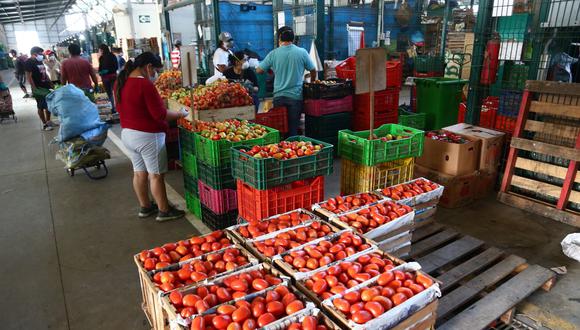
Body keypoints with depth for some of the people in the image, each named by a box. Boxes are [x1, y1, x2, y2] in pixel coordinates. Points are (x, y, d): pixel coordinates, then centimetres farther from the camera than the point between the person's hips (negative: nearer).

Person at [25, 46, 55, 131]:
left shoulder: (39, 61, 12)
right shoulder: (29, 62, -13)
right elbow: (29, 77, -17)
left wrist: (50, 83, 16)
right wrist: (35, 89, -21)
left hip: (46, 87, 8)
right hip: (39, 89, -8)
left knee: (49, 105, 14)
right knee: (41, 107, 2)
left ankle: (48, 121, 27)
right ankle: (44, 124, 11)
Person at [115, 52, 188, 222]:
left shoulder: (120, 82, 6)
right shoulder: (145, 84, -21)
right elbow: (160, 114, -21)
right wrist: (180, 114, -9)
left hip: (127, 134, 9)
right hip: (147, 136, -9)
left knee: (139, 172, 17)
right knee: (156, 175, 2)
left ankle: (145, 207, 30)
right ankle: (164, 211, 13)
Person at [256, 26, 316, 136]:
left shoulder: (273, 54, -2)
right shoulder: (302, 52, -3)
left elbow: (259, 70, 4)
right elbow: (313, 71, 7)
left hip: (278, 97, 1)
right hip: (296, 96, -1)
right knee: (293, 129, 4)